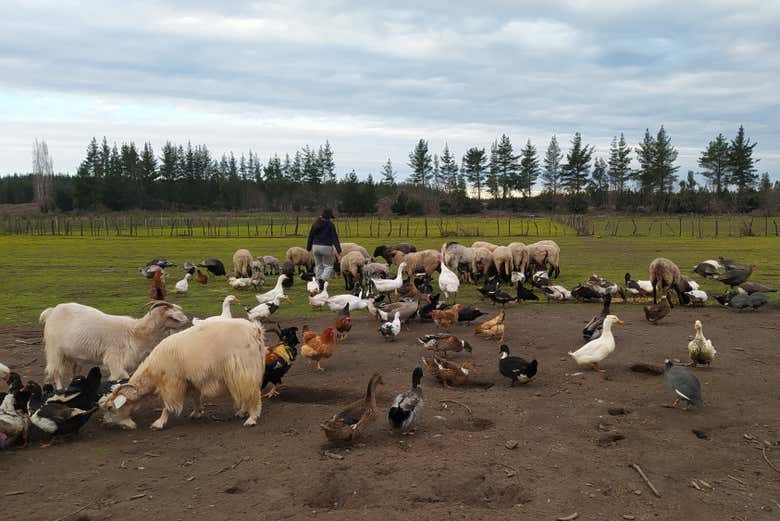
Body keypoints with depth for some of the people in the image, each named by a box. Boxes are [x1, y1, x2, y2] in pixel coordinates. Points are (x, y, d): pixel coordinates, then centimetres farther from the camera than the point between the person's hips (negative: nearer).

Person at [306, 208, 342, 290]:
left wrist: (308, 248, 23)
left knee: (318, 266, 14)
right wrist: (339, 250, -12)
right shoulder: (330, 224, -8)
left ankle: (319, 286, 14)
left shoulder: (316, 224, 8)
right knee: (328, 266, 6)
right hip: (326, 247, -5)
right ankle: (322, 279, -19)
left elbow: (310, 236, 13)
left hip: (315, 247, 5)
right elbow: (334, 238, -11)